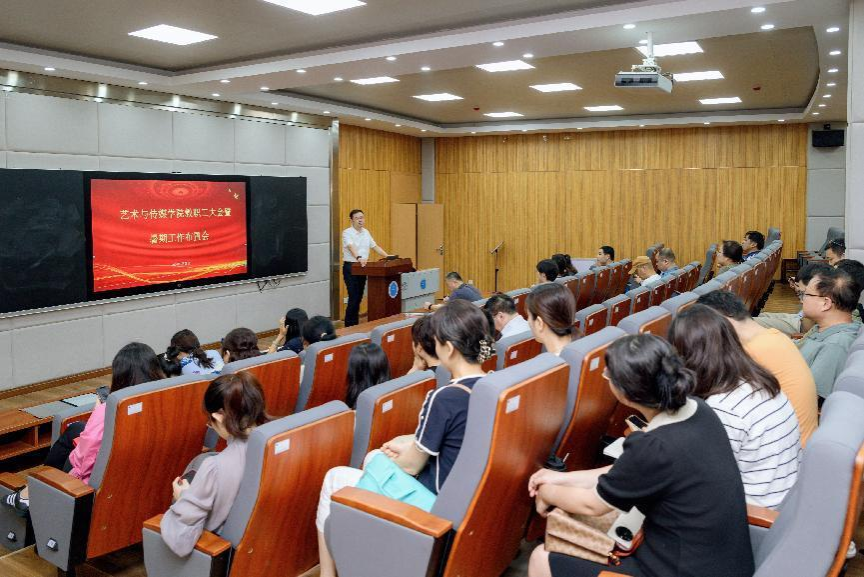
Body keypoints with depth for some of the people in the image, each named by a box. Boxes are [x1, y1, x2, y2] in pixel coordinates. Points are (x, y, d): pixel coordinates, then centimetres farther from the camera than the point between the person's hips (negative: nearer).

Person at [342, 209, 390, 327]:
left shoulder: (366, 232, 13)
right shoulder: (347, 232, -10)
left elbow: (375, 247, 15)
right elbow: (351, 247, -27)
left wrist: (388, 256, 5)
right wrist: (358, 258, -45)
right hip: (350, 267, -7)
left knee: (359, 297, 9)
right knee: (353, 298, -9)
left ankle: (355, 324, 16)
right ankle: (349, 326, -2)